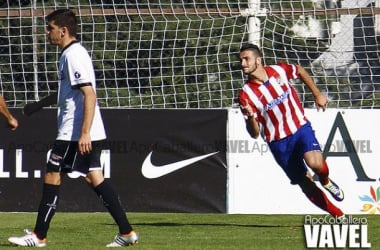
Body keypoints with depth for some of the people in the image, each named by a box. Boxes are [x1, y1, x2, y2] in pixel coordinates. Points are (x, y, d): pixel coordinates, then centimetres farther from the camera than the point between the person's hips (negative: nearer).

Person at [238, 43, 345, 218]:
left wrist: (317, 95, 15)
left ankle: (326, 181, 7)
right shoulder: (246, 95, -14)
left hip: (300, 127, 0)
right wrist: (250, 117, -33)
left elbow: (300, 71, 16)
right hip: (279, 143, 0)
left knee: (315, 162, -29)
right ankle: (339, 216, 19)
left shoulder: (279, 71, -9)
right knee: (307, 187, 0)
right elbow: (254, 134, -13)